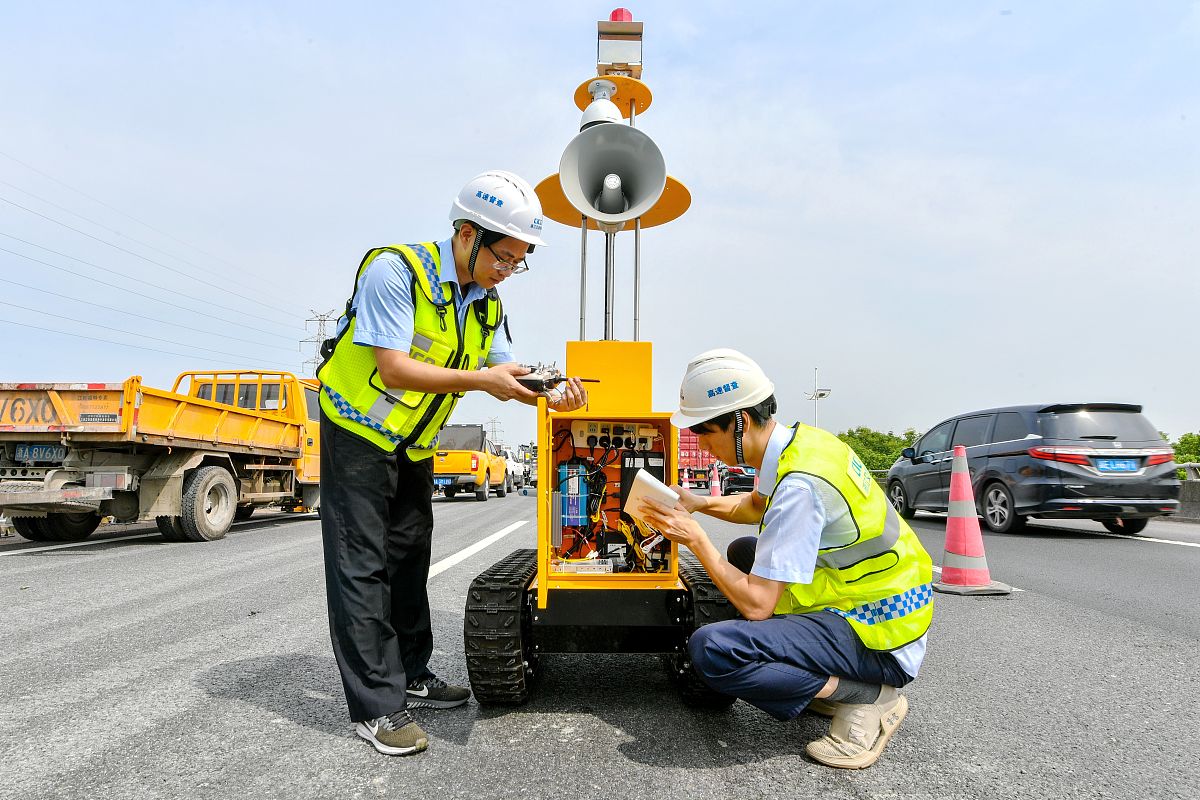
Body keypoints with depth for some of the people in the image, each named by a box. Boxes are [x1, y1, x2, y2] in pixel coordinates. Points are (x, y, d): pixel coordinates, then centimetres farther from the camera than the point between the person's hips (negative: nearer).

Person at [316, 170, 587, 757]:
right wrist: (479, 379, -34)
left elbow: (502, 372, -1)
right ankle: (376, 707, 4)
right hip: (359, 432, -8)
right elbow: (394, 368, -31)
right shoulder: (394, 271, -24)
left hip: (414, 445, 8)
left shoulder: (487, 304, 0)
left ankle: (412, 676, 28)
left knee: (410, 558, 14)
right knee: (363, 565, -4)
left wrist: (549, 397, -20)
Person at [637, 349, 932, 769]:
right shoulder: (799, 439, 2)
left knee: (710, 648, -25)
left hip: (880, 639, -10)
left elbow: (756, 605, -25)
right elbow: (755, 505, 24)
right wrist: (698, 503, 8)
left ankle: (866, 697, -9)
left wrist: (696, 539, -13)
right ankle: (818, 679, 15)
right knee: (744, 552, 23)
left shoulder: (798, 484, -27)